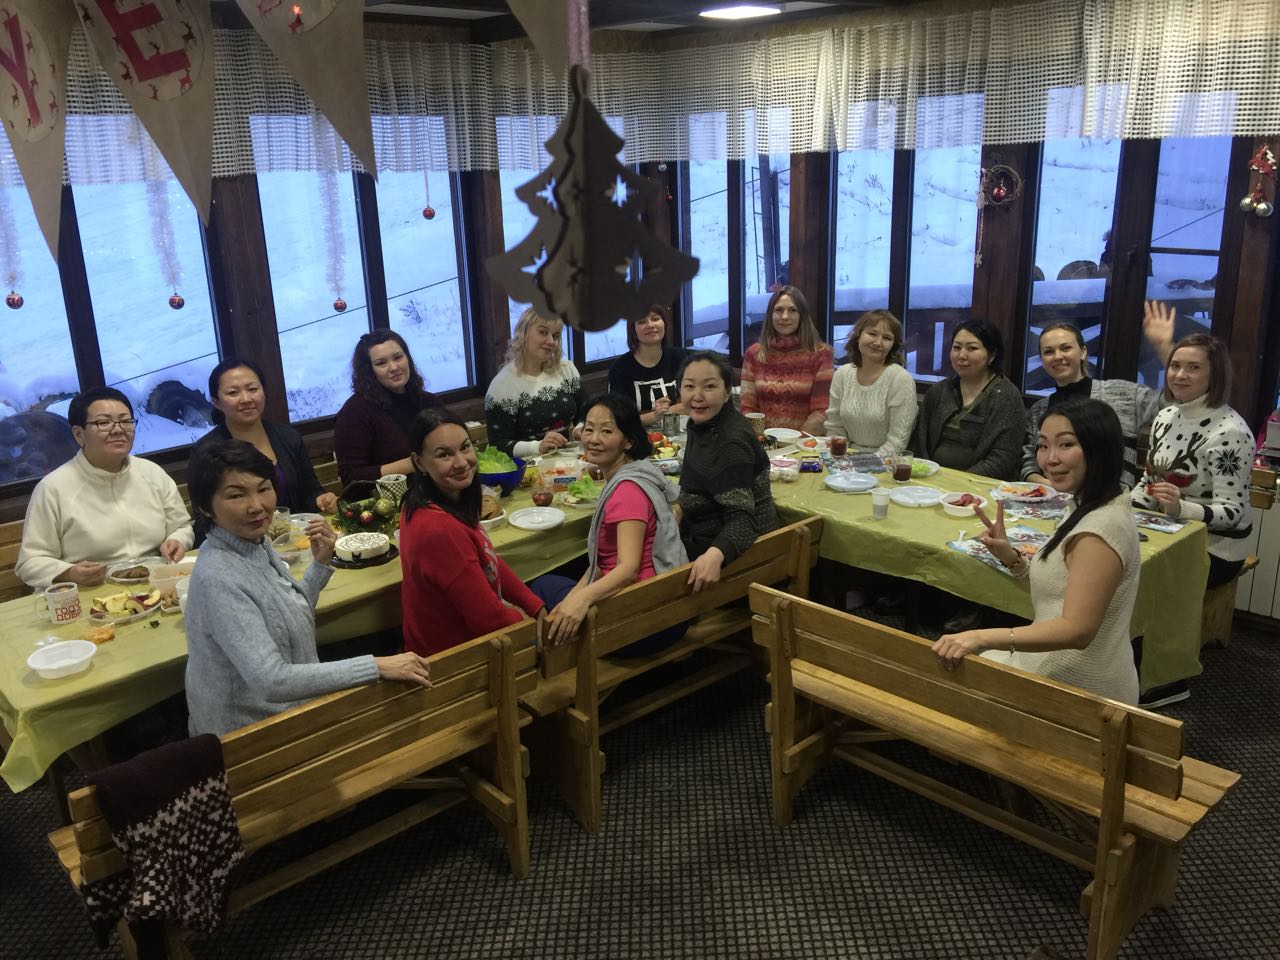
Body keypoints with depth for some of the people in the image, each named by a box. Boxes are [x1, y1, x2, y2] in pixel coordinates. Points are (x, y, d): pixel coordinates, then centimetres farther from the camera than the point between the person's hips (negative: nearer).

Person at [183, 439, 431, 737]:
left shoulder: (257, 545, 0)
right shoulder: (218, 579, -26)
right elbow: (270, 681, -32)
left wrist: (322, 562, -1)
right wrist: (377, 666, -32)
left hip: (285, 712, 8)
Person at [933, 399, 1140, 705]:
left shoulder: (1100, 530, -25)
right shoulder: (1099, 509, 5)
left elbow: (1076, 629, -31)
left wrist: (981, 637, -39)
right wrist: (1012, 559, -4)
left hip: (1078, 688, -9)